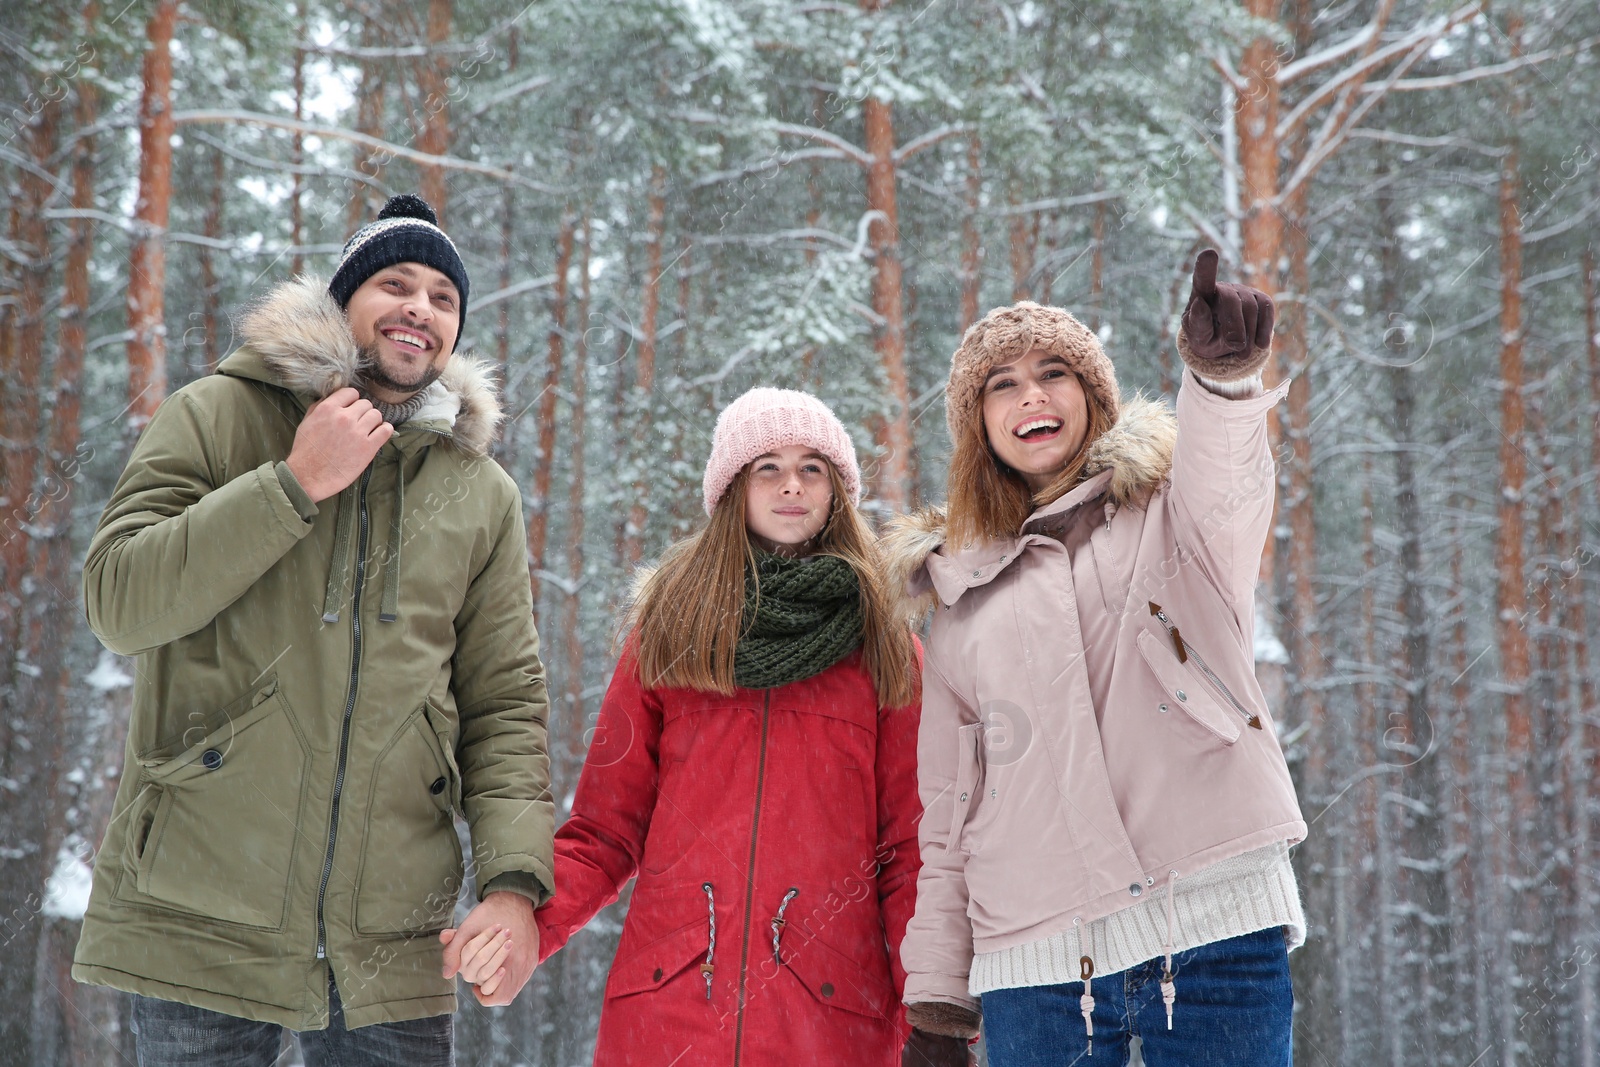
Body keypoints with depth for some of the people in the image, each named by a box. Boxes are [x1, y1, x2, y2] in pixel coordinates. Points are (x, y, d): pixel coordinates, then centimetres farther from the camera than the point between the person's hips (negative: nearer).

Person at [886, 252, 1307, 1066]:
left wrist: (1222, 374, -38)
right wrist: (936, 979, 14)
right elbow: (949, 805, 19)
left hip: (1212, 923, -3)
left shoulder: (1167, 502, 10)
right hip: (1037, 953, 3)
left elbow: (1224, 496, -16)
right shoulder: (966, 598, 18)